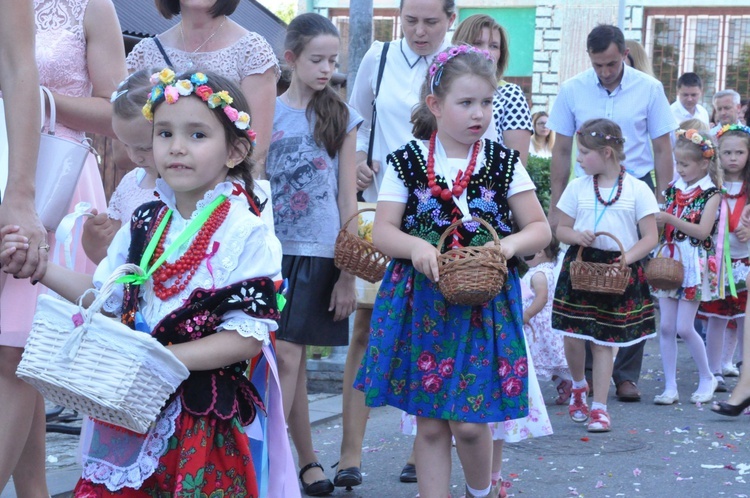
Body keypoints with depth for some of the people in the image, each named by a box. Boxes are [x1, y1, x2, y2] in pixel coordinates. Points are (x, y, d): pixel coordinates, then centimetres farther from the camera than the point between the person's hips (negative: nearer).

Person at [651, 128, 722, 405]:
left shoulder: (711, 193, -6)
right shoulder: (674, 189, 9)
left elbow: (703, 231, -16)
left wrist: (670, 220, -21)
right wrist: (654, 221, -8)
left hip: (694, 264, -5)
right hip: (669, 260, 5)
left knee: (684, 327, -6)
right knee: (666, 326, 2)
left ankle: (707, 378, 15)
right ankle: (670, 387, 7)